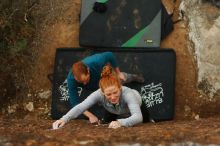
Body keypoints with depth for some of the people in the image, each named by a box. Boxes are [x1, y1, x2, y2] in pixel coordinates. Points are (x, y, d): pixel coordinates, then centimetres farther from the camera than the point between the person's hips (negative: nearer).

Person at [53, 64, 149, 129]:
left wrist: (121, 122, -79)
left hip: (137, 108, -2)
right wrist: (64, 119, -69)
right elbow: (80, 107, -50)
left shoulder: (127, 94, -47)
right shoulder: (99, 94, -40)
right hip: (115, 113, 2)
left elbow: (138, 117, -60)